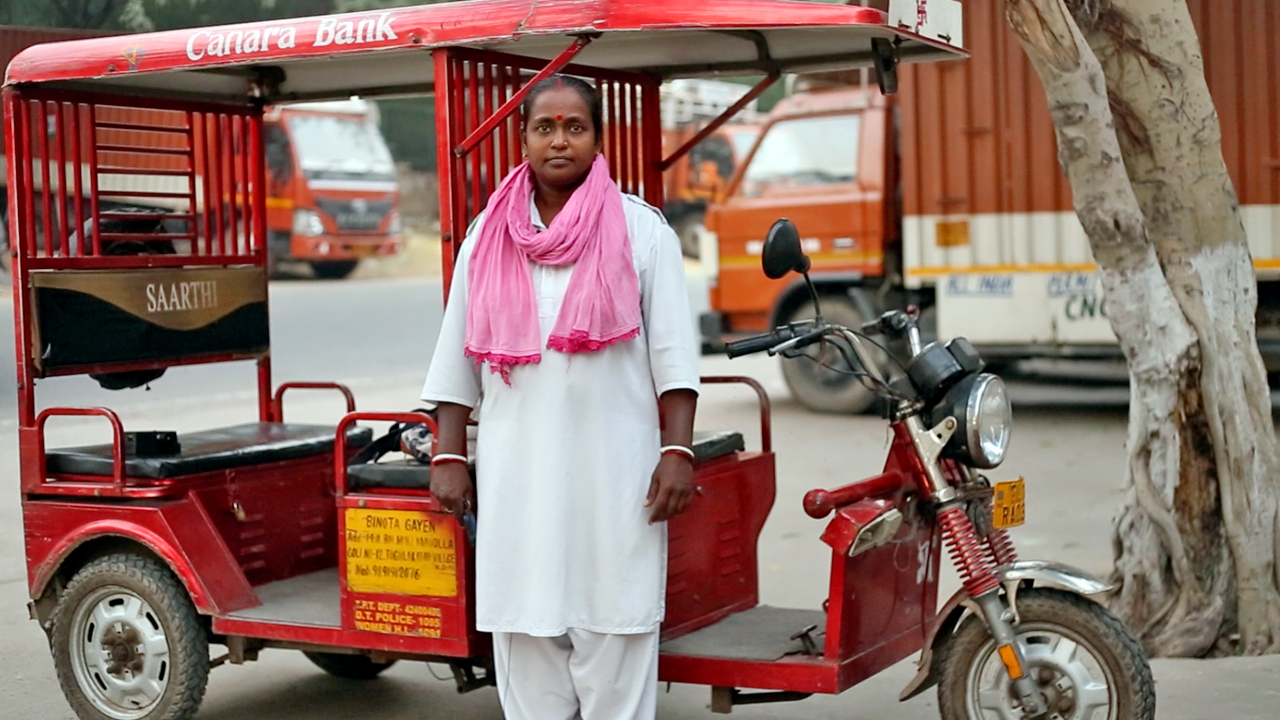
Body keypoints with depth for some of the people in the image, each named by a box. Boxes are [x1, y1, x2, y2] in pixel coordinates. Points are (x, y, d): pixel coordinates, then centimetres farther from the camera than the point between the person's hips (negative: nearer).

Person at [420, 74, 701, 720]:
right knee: (525, 645, 5)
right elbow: (458, 359, 11)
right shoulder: (489, 235, 10)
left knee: (614, 637, 0)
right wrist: (448, 457, 7)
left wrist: (677, 453, -8)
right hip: (517, 472, 3)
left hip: (615, 468, -2)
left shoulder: (640, 230, 2)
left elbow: (673, 356, -1)